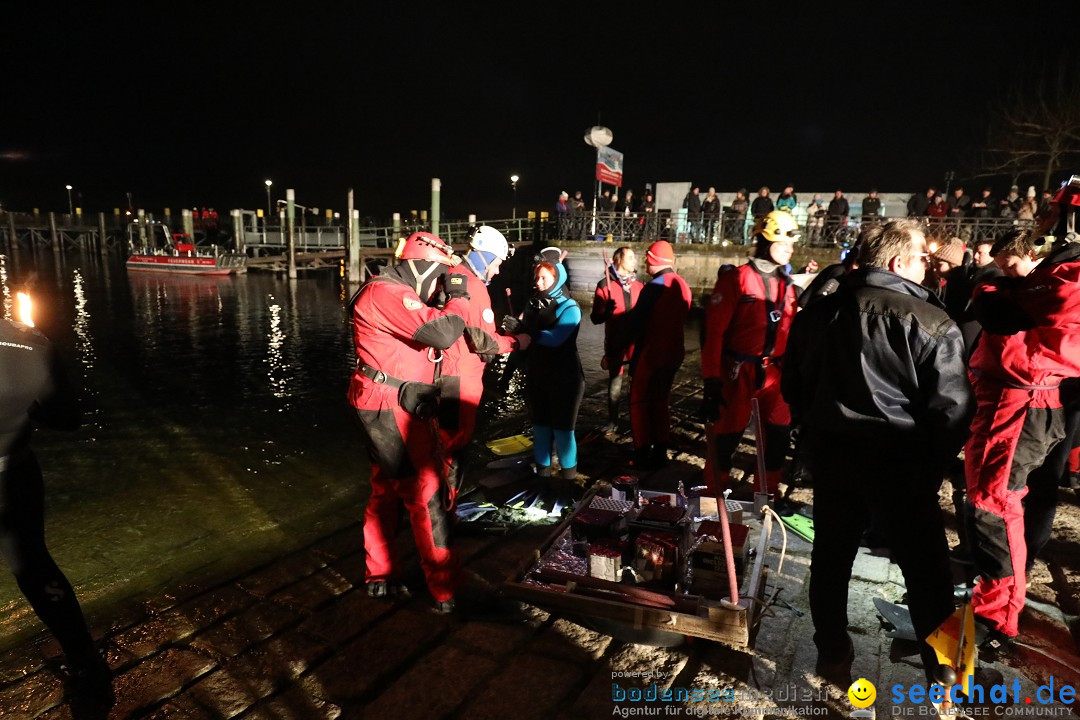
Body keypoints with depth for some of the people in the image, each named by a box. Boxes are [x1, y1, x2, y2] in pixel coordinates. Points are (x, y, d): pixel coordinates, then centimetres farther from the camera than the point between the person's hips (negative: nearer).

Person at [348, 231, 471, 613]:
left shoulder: (397, 294, 18)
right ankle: (445, 593, 2)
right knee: (426, 498, -7)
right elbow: (442, 333, -27)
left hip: (399, 408, 11)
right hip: (392, 410, -11)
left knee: (387, 491, 18)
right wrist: (458, 297, -12)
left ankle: (380, 577, 32)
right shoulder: (389, 293, -18)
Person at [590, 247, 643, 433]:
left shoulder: (639, 286, 8)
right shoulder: (605, 285, -5)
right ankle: (612, 421, 17)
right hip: (615, 343, -3)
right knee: (615, 383, 5)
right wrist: (607, 310, -25)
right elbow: (595, 318, -7)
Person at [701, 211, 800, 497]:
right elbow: (714, 331, -12)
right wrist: (711, 380, -16)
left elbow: (790, 332, 13)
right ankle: (714, 496, 21)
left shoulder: (787, 285, 10)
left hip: (774, 373, 6)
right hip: (738, 372, -5)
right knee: (727, 435, 3)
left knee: (778, 437, 10)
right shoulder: (736, 279, -8)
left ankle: (768, 496, 29)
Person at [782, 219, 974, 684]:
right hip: (898, 462, -4)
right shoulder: (931, 323, -12)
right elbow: (951, 408, -12)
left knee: (831, 554, 18)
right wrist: (933, 466, 2)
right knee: (925, 568, 12)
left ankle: (832, 654, 31)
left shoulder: (817, 313, 3)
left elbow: (792, 385, 10)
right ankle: (944, 671, 24)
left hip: (829, 453, 5)